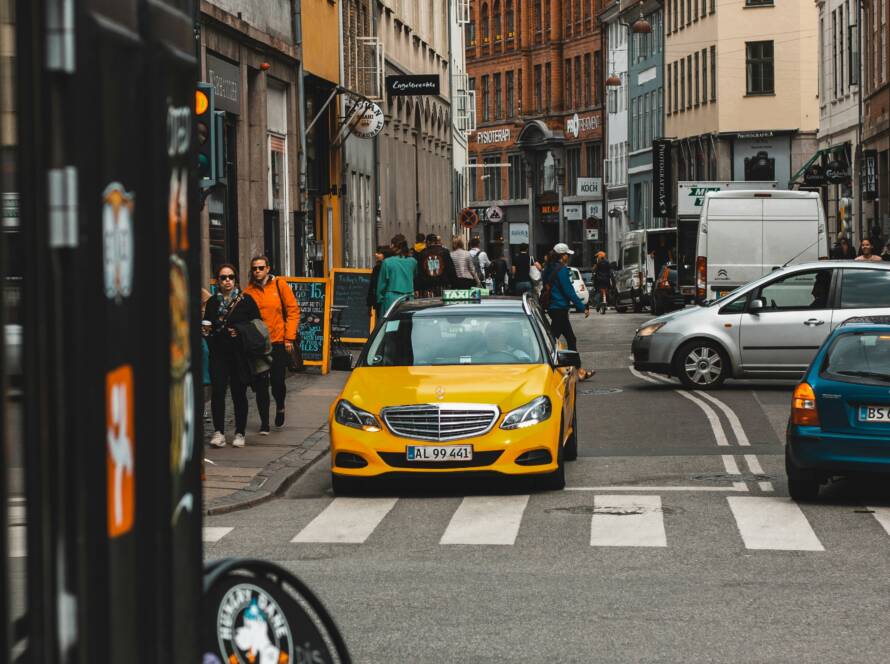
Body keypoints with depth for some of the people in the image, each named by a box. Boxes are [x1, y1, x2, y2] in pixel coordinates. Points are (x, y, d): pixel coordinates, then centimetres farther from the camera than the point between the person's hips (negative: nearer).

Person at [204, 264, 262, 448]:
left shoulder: (245, 300, 2)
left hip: (240, 355, -2)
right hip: (218, 354, 2)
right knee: (218, 391, -11)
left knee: (239, 392, 4)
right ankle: (218, 431, -10)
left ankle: (239, 433, 13)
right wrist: (206, 331, -1)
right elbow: (207, 327, 21)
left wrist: (240, 333, -12)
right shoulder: (212, 302, 11)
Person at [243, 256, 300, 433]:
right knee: (261, 385, 1)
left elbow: (293, 311, -1)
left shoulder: (279, 284, -1)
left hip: (278, 342, -1)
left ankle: (280, 407, 30)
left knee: (277, 381, -2)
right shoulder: (249, 290, 3)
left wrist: (289, 337, -6)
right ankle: (264, 423, 10)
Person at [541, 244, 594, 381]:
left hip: (552, 307, 10)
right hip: (560, 308, -10)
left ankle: (580, 372, 17)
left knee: (571, 339, 13)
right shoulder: (562, 269, -15)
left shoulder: (549, 269, 12)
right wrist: (583, 308, -10)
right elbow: (569, 291, -16)